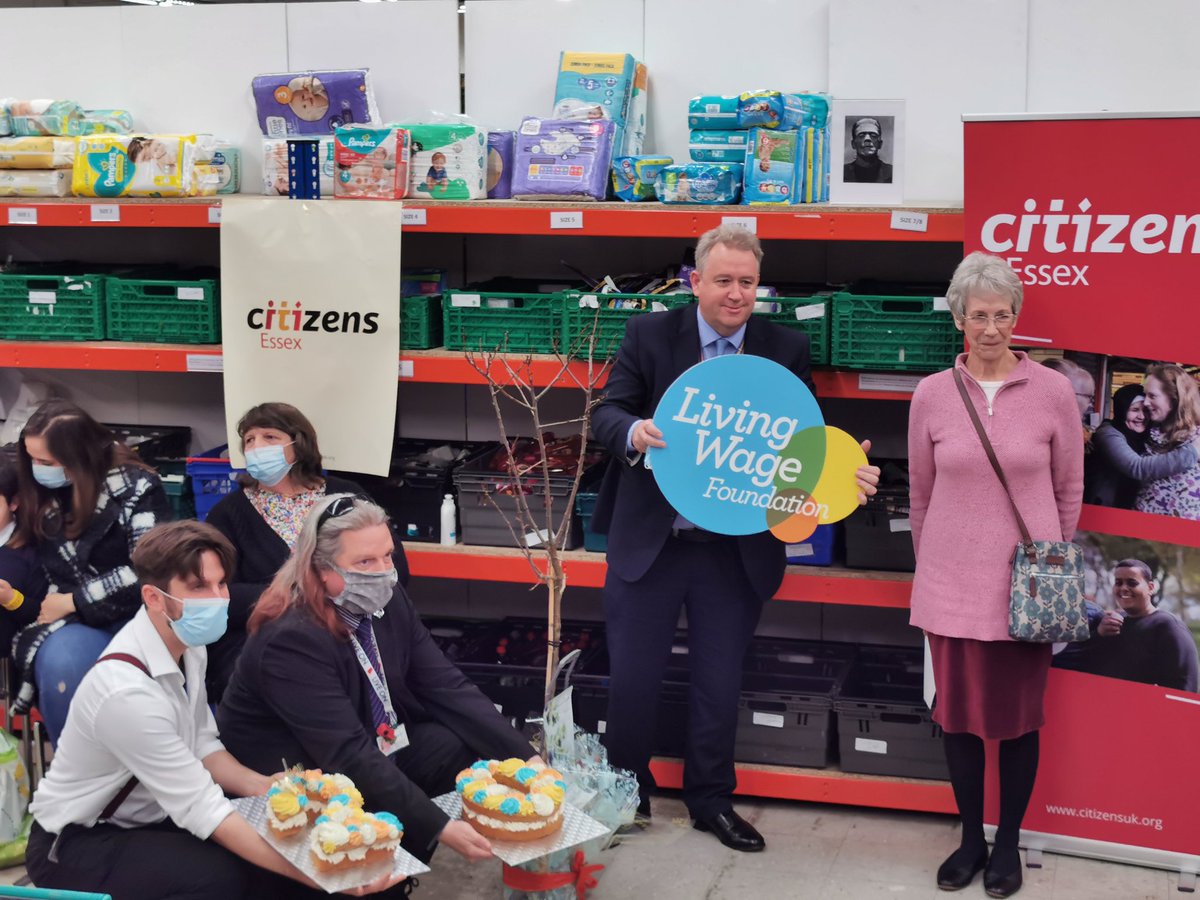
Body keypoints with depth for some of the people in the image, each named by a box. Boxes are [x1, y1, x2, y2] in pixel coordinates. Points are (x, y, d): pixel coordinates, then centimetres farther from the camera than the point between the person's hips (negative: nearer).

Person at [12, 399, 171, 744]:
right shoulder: (40, 492, 11)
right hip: (69, 620, 3)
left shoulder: (136, 487, -4)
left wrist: (74, 601, -9)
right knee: (61, 664, -34)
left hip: (133, 616, -3)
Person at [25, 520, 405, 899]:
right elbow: (202, 810, -29)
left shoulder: (188, 643, -5)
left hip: (148, 819, 8)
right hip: (75, 845, -7)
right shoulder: (128, 693, -31)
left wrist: (258, 785, -13)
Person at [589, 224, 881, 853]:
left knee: (721, 682, 12)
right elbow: (607, 413, -7)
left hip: (736, 549, 1)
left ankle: (711, 800, 31)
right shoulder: (649, 334, -3)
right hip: (649, 541, -1)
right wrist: (634, 433, -30)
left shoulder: (786, 350, 0)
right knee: (632, 678, 6)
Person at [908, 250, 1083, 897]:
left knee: (1018, 716, 9)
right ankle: (971, 839, 28)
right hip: (952, 582, 1)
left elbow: (1069, 489, 5)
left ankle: (1007, 843, 26)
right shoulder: (932, 394, -1)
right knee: (959, 714, 10)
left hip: (1025, 583, -1)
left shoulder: (1053, 391, -4)